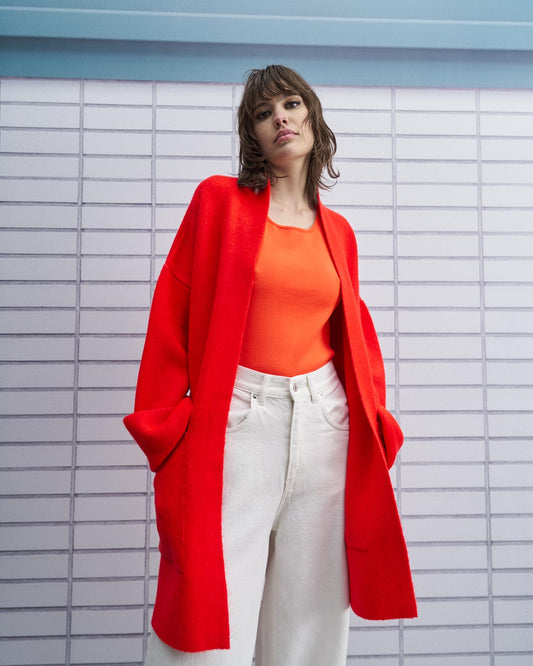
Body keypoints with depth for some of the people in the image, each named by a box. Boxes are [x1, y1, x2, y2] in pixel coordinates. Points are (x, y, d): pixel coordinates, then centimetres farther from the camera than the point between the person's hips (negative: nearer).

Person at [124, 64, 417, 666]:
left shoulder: (337, 231, 13)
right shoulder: (220, 200, 2)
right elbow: (173, 312, -1)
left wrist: (373, 421, 7)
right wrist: (166, 420, -6)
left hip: (325, 423, 4)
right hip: (235, 422, -3)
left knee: (311, 616, 12)